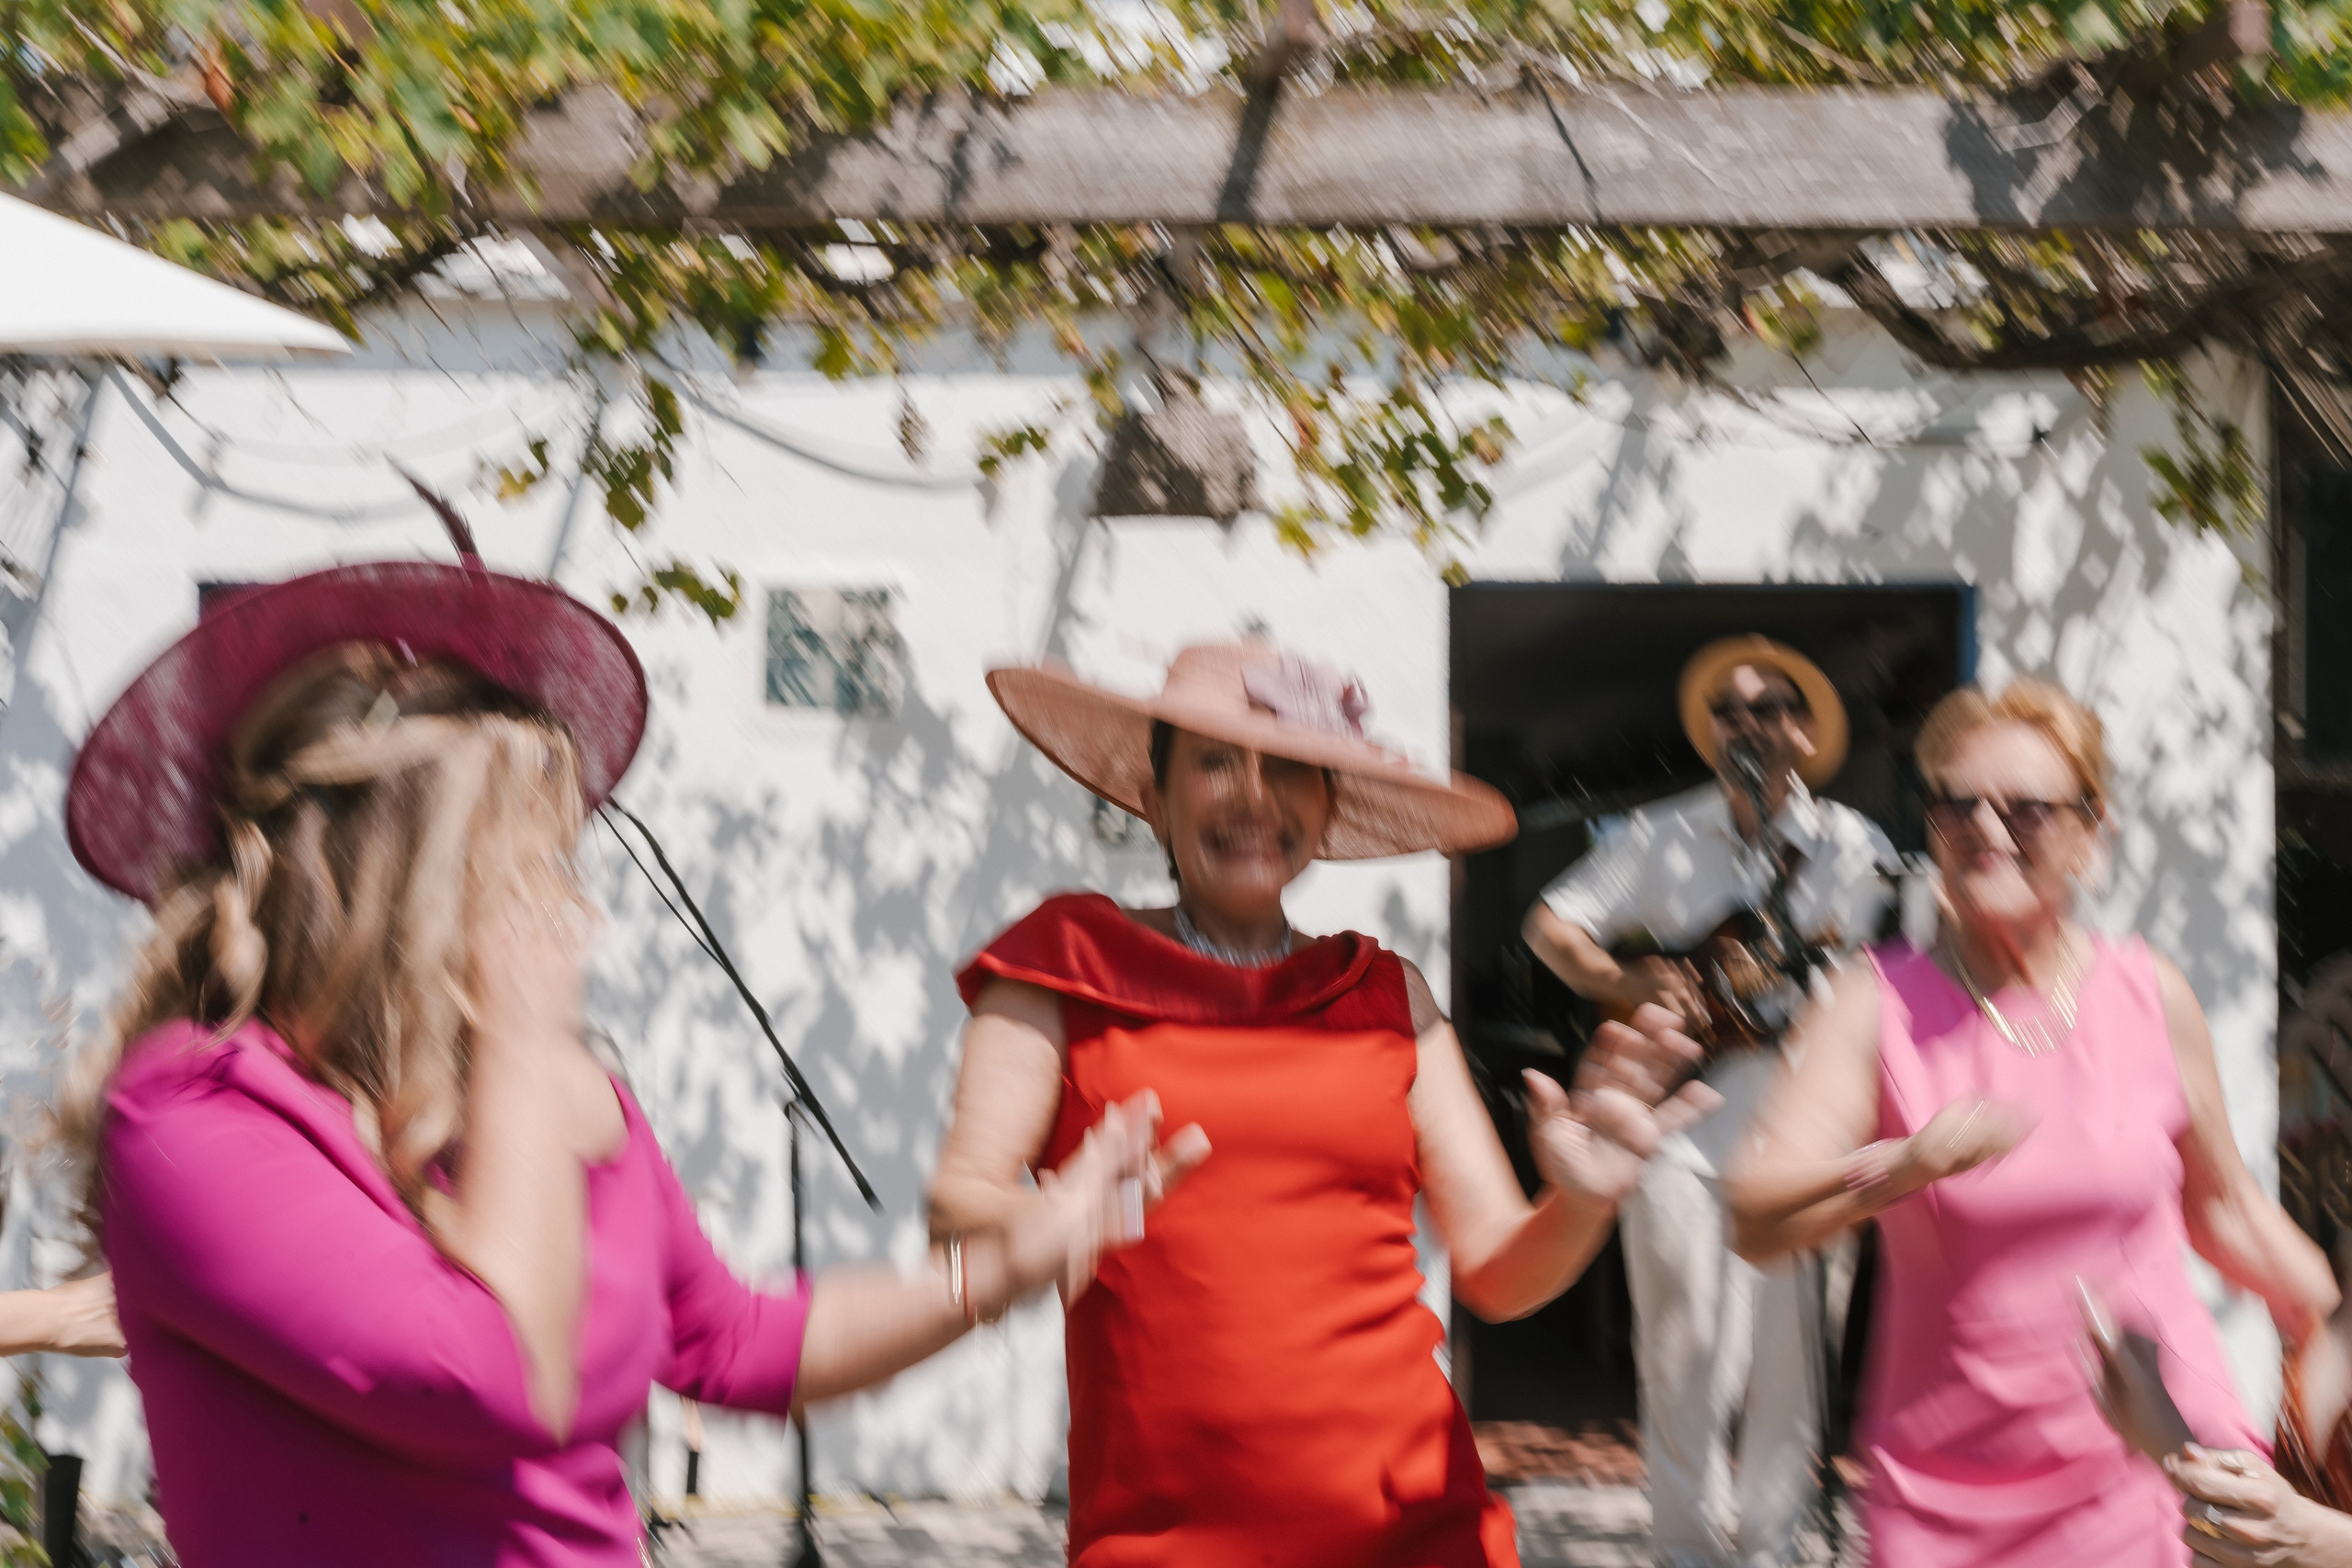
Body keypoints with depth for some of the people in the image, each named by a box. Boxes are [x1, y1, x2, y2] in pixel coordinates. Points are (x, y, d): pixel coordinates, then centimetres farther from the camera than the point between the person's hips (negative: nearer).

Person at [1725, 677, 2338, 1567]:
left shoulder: (2152, 997, 1)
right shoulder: (1880, 1006, -6)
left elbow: (2222, 1208, 17)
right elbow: (1755, 1222, -18)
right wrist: (1905, 1167, -34)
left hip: (2151, 1465, 1)